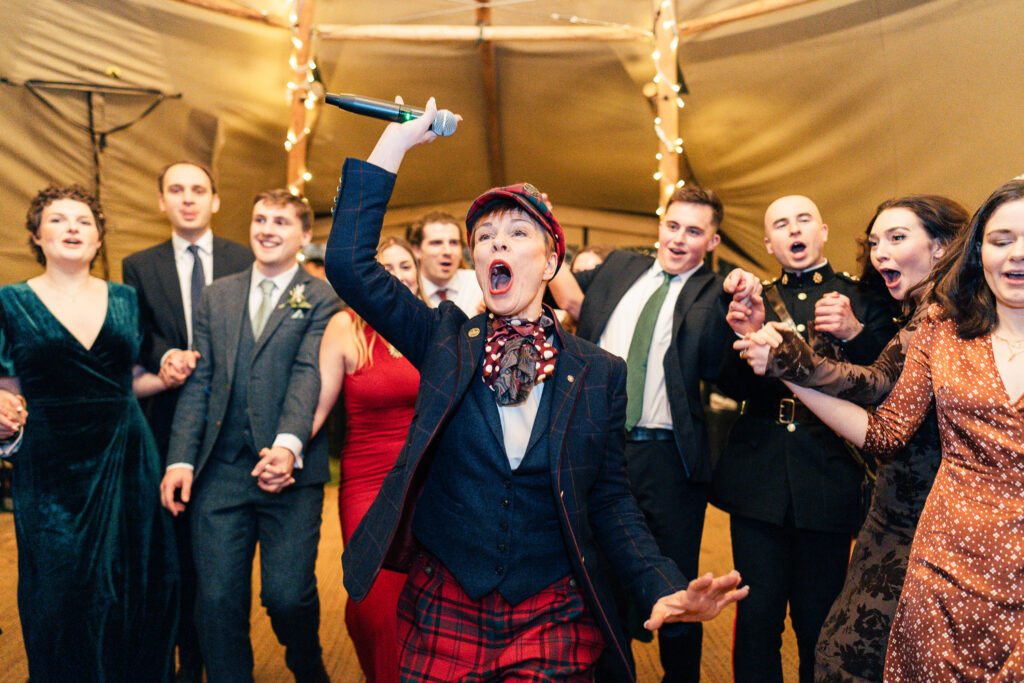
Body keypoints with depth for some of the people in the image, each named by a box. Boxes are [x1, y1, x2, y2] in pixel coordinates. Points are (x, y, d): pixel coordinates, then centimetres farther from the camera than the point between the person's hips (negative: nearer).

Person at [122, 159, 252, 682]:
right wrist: (165, 357, -16)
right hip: (171, 425, 1)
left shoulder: (247, 261, 4)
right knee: (182, 546, 9)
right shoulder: (139, 267, 9)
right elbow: (138, 340, 5)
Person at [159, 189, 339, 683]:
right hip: (221, 470, 3)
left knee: (288, 595, -5)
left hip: (290, 470, -3)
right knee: (216, 599, 2)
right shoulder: (216, 296, 16)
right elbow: (198, 383, 10)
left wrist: (288, 445, -25)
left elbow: (308, 376, -9)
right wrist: (180, 459, 0)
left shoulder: (321, 299, 4)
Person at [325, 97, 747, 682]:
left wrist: (666, 588, -14)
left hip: (552, 620, 0)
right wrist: (396, 143, -11)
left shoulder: (600, 372, -2)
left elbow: (611, 500, 1)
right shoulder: (446, 339, -1)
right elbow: (349, 262, -10)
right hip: (443, 610, 1)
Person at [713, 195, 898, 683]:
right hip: (758, 481, 1)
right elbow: (733, 387, 2)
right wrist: (744, 330, -16)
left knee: (819, 621, 5)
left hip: (829, 482, -1)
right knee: (757, 615, 5)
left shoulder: (863, 299, 7)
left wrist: (855, 333, -17)